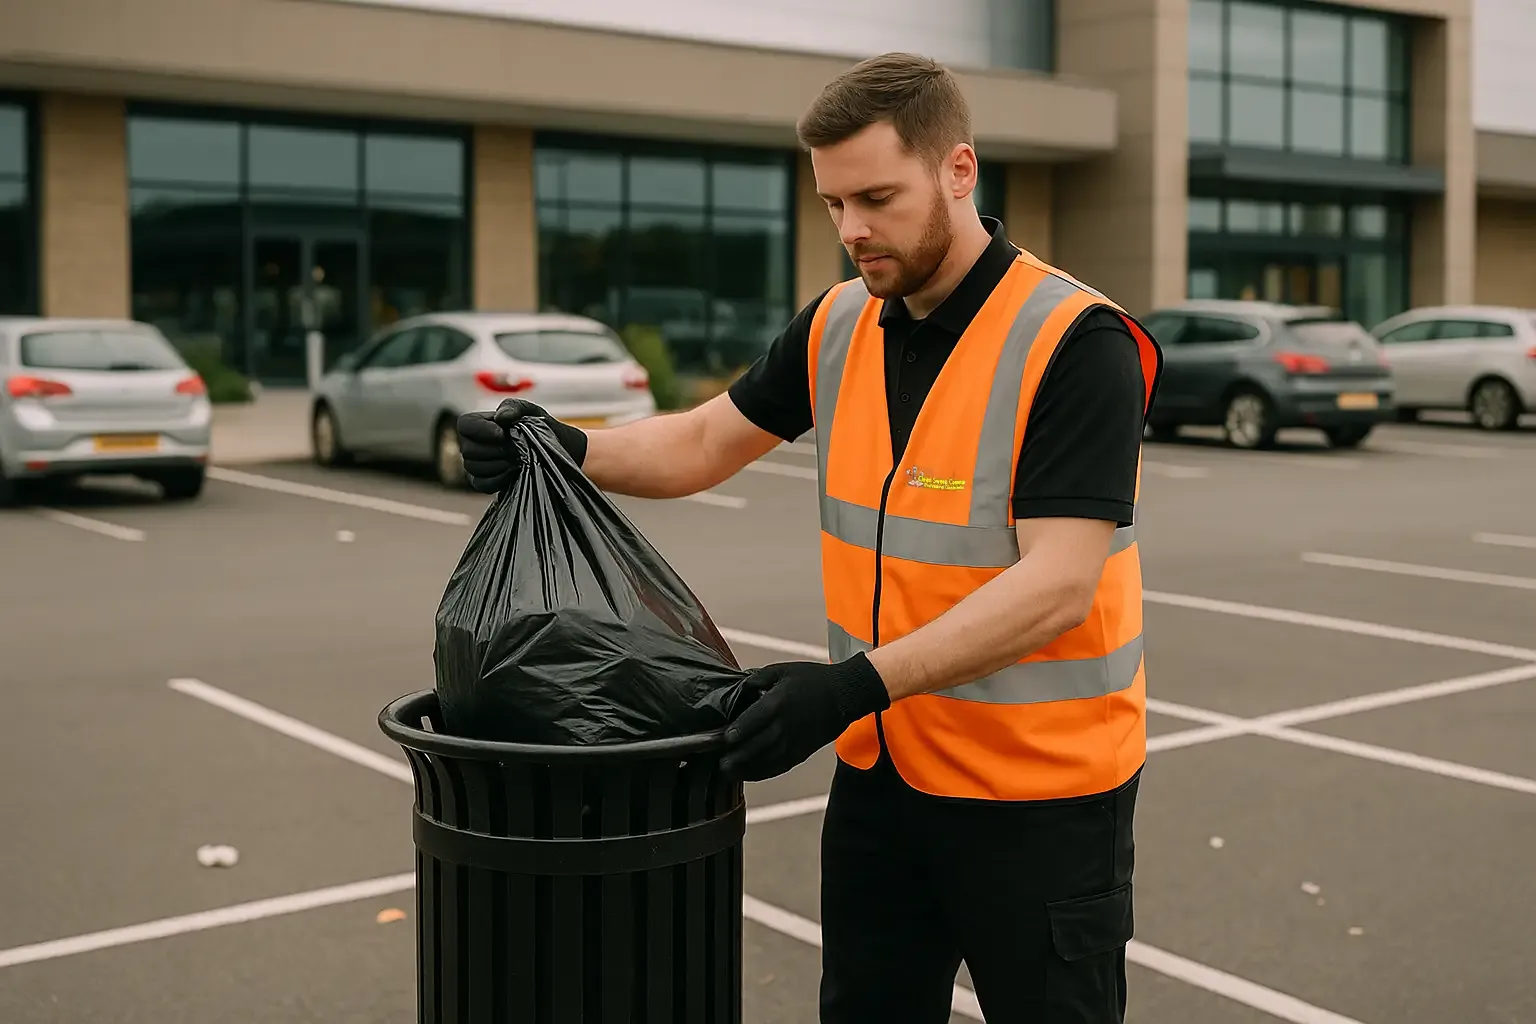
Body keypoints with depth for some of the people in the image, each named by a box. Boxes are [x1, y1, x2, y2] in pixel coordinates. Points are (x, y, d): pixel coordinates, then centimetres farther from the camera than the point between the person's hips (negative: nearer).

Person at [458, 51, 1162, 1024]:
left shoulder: (1076, 343, -19)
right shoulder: (839, 326, 2)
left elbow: (1058, 583, -26)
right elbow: (706, 441, 13)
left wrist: (859, 684, -33)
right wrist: (571, 449, -6)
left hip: (1037, 791, -6)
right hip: (881, 771, 6)